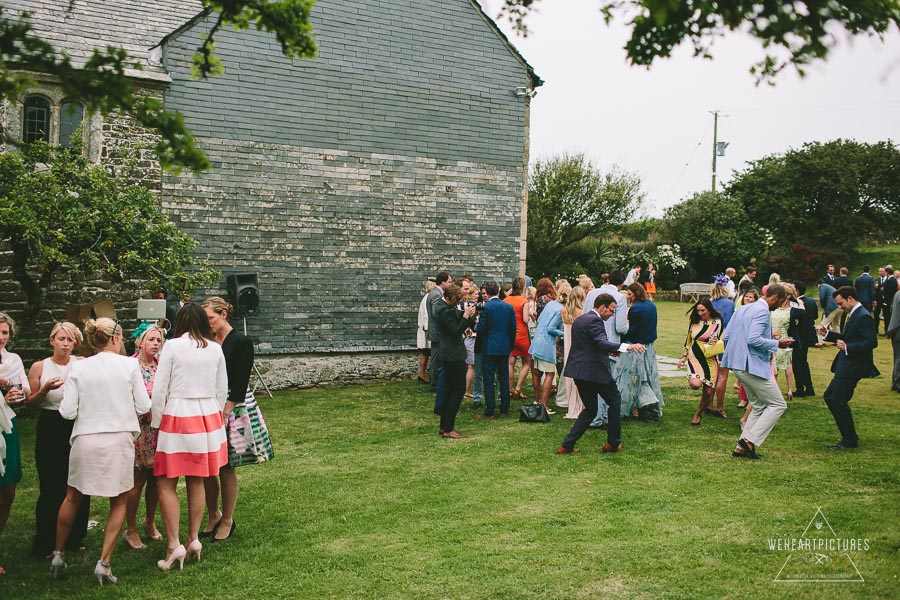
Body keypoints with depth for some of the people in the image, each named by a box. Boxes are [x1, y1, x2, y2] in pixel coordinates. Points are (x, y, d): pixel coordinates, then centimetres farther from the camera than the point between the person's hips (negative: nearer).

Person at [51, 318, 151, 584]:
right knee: (119, 502, 12)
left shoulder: (78, 368, -3)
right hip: (119, 440, -2)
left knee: (73, 497, 21)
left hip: (86, 440, 2)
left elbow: (68, 412, -5)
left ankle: (59, 554, 32)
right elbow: (143, 407, -4)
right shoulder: (129, 365, -7)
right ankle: (104, 562, 6)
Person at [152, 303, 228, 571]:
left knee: (166, 484, 3)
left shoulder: (172, 346, -9)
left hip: (177, 417, -4)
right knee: (196, 481, 15)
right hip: (208, 416, 5)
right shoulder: (215, 349, 3)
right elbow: (222, 391, 9)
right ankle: (194, 539, 21)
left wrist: (157, 423, 2)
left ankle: (174, 545, -2)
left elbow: (159, 390, -9)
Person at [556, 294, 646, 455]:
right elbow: (603, 343, -30)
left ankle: (567, 445, 7)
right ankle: (613, 443, 17)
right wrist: (627, 347, -40)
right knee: (615, 401, 12)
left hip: (579, 371, 9)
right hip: (595, 371, -9)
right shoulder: (594, 321, -14)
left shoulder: (579, 320, 15)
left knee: (590, 409, 16)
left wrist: (607, 351, 26)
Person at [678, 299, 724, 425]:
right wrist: (684, 357, 14)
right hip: (694, 357, 1)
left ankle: (698, 413, 24)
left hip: (710, 359, -1)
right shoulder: (695, 322, 8)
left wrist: (715, 342, -17)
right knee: (695, 384, -27)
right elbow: (688, 340, 17)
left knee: (708, 392, 0)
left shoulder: (717, 323, 0)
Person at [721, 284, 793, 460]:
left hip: (738, 366, 10)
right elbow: (753, 339, -24)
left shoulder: (742, 309, 16)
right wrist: (777, 344, -13)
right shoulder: (762, 312, -12)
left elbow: (726, 337, 15)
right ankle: (750, 440, -7)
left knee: (758, 407, 17)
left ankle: (741, 447, 11)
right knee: (778, 405, -1)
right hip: (753, 366, -10)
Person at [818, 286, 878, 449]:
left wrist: (847, 347, -26)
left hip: (852, 368, -11)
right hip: (845, 367, 11)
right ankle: (849, 436, 23)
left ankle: (850, 440, 10)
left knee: (839, 402, -4)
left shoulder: (863, 317, -18)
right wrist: (827, 334, 13)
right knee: (829, 397, 16)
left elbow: (872, 342, -25)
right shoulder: (854, 315, 13)